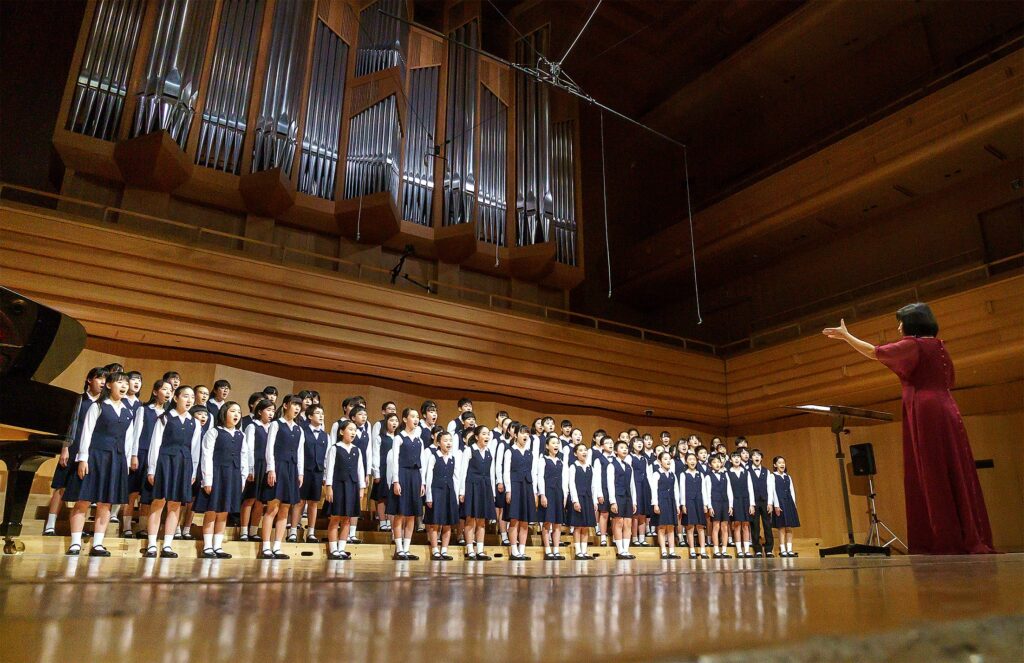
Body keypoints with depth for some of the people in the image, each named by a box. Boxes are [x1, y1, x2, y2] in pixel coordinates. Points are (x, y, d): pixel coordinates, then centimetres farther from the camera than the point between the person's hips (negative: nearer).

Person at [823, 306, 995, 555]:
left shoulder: (913, 345, -4)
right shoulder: (938, 346, 18)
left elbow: (875, 352, -2)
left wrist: (846, 336, 7)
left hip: (924, 414, -8)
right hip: (946, 412, 8)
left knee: (931, 477, -7)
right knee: (954, 474, 7)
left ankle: (947, 540, -7)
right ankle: (970, 537, 7)